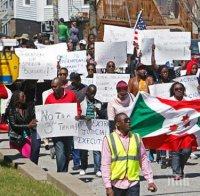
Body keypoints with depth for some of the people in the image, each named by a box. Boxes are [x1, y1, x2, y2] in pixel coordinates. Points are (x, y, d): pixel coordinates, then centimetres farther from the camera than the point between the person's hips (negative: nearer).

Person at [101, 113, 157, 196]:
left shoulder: (136, 138, 6)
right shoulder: (109, 140, -3)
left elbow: (144, 160, 10)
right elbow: (105, 164, -5)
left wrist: (150, 180, 6)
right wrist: (108, 186, -10)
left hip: (133, 184, 2)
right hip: (116, 184, -2)